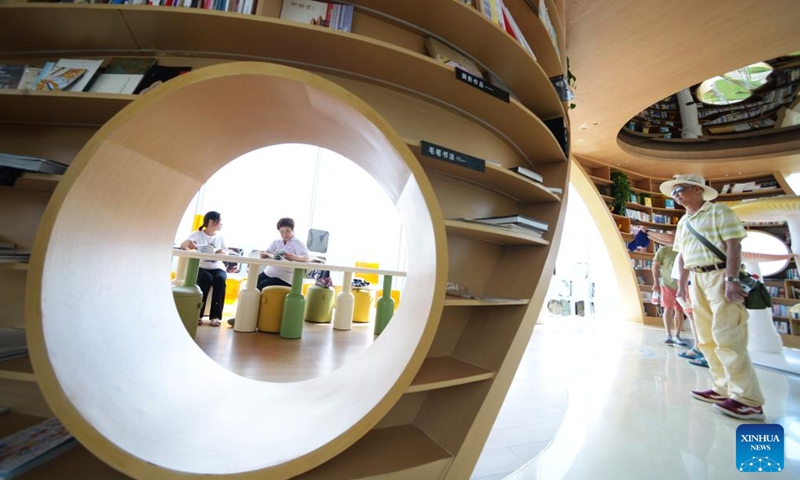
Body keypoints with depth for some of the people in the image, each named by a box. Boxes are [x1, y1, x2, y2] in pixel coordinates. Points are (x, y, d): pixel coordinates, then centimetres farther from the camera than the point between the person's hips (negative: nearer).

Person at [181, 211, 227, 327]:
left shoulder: (220, 236, 11)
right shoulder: (198, 234, 1)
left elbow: (225, 253, 11)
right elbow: (182, 245, -15)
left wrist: (222, 253, -14)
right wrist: (188, 244, -39)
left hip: (217, 267, 2)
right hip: (201, 267, -2)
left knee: (220, 279, -30)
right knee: (207, 278, -34)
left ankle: (215, 316, -25)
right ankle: (197, 314, -21)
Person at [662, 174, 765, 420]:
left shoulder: (719, 212, -3)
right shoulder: (683, 222, 17)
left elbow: (734, 245, -12)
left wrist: (731, 280, -21)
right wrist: (681, 285, 15)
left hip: (720, 276, -7)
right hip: (697, 280, 7)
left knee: (725, 336, -10)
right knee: (706, 338, 9)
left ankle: (748, 400, -1)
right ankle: (723, 388, 18)